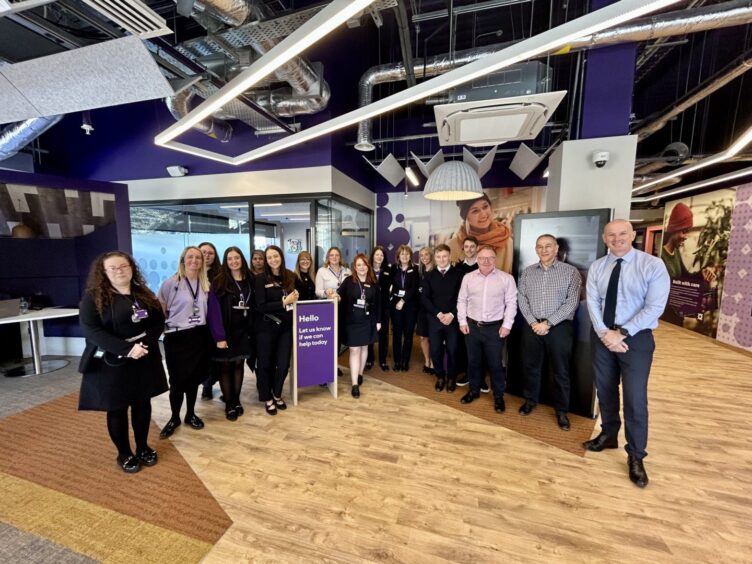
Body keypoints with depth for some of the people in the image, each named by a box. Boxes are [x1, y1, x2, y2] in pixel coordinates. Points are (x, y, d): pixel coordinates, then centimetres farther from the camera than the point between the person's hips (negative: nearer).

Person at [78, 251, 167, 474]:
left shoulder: (144, 294, 6)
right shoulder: (93, 297, -7)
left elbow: (159, 321, 4)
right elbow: (90, 330, -16)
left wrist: (147, 343, -15)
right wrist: (126, 349, -25)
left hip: (144, 360, 4)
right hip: (111, 363, -3)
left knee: (143, 403, 13)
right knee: (117, 409, 9)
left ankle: (143, 447, 31)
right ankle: (124, 454, 27)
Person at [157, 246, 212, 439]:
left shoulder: (205, 284, 5)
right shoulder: (172, 282, -7)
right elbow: (159, 308, -1)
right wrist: (166, 326, 0)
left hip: (199, 336, 4)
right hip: (177, 337, -3)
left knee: (194, 378, 12)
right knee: (177, 380, 4)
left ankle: (191, 414, 29)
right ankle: (174, 418, 24)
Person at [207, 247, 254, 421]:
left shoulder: (249, 280, 5)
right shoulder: (219, 282, -8)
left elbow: (253, 307, 7)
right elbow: (214, 310, -13)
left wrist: (252, 330, 1)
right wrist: (219, 336, -18)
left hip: (243, 331, 4)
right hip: (225, 331, -4)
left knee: (239, 365, 12)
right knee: (225, 367, 6)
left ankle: (236, 401, 26)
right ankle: (229, 405, 18)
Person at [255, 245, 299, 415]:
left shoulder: (291, 276, 2)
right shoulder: (261, 279, -8)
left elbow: (297, 296, 16)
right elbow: (260, 306, -14)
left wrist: (296, 297, -6)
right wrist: (284, 302, -19)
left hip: (286, 326, 3)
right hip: (266, 327, -3)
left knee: (283, 363, 9)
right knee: (266, 364, 9)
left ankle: (277, 395, 33)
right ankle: (267, 398, 28)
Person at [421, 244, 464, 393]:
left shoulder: (459, 274, 0)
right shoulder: (429, 276, 5)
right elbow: (424, 298, -1)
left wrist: (451, 314, -14)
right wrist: (438, 314, -11)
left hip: (453, 319, -1)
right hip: (434, 318, 2)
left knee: (452, 350, 6)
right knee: (435, 350, 6)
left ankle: (451, 378, 27)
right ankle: (440, 377, 27)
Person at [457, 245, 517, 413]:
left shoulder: (506, 278, -4)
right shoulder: (468, 277, 4)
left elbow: (511, 303, -4)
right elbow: (462, 300, 6)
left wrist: (507, 325, -10)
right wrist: (462, 321, 0)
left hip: (495, 327, -2)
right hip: (472, 326, 3)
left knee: (495, 363, 7)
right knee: (473, 361, 14)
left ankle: (498, 396, 25)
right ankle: (474, 390, 33)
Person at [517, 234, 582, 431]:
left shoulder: (570, 272, -3)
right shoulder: (527, 272, 6)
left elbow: (572, 302, -9)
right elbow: (521, 299, 3)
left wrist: (547, 323, -14)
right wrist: (533, 322, -9)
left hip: (560, 327, -2)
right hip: (532, 327, 3)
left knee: (561, 371, 8)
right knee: (531, 366, 13)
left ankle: (562, 411, 25)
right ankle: (530, 400, 33)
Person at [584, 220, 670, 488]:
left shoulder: (653, 265, -9)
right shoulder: (596, 268, 2)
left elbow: (655, 307, -15)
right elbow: (592, 303, -3)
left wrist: (621, 333, -18)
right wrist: (604, 333, -16)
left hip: (636, 338, -3)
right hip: (602, 336, 4)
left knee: (635, 398, 0)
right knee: (605, 391, 16)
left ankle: (635, 456, 20)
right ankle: (608, 435, 37)